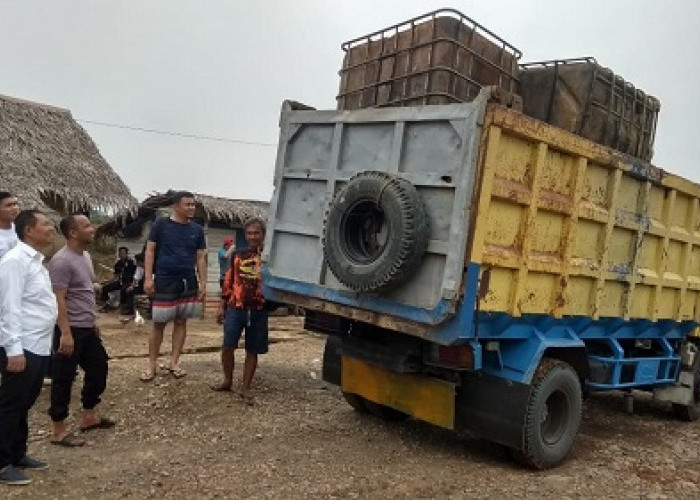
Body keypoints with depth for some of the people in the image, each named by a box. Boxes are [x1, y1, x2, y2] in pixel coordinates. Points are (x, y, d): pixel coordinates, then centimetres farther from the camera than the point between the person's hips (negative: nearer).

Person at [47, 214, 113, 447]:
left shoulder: (85, 256, 11)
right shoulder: (62, 260, -18)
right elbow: (59, 300, -21)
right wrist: (65, 333, -24)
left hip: (87, 328, 10)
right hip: (71, 329, -10)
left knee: (98, 367, 17)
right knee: (64, 378, 1)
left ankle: (88, 416, 32)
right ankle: (59, 430, 13)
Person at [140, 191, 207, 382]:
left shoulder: (197, 229, 6)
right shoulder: (161, 224, -4)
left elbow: (201, 258, 8)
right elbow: (150, 251, -3)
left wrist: (203, 283, 3)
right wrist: (148, 278, -10)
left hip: (188, 283, 4)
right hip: (164, 282, -3)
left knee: (181, 322, 8)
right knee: (158, 324, 1)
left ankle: (174, 363, 18)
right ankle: (151, 365, 11)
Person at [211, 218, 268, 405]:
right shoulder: (238, 256, 9)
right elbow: (228, 282, 12)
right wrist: (221, 306, 9)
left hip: (259, 310, -1)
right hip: (235, 307, 2)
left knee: (252, 350, 6)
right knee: (227, 346, -2)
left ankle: (245, 388, 17)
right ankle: (227, 381, 20)